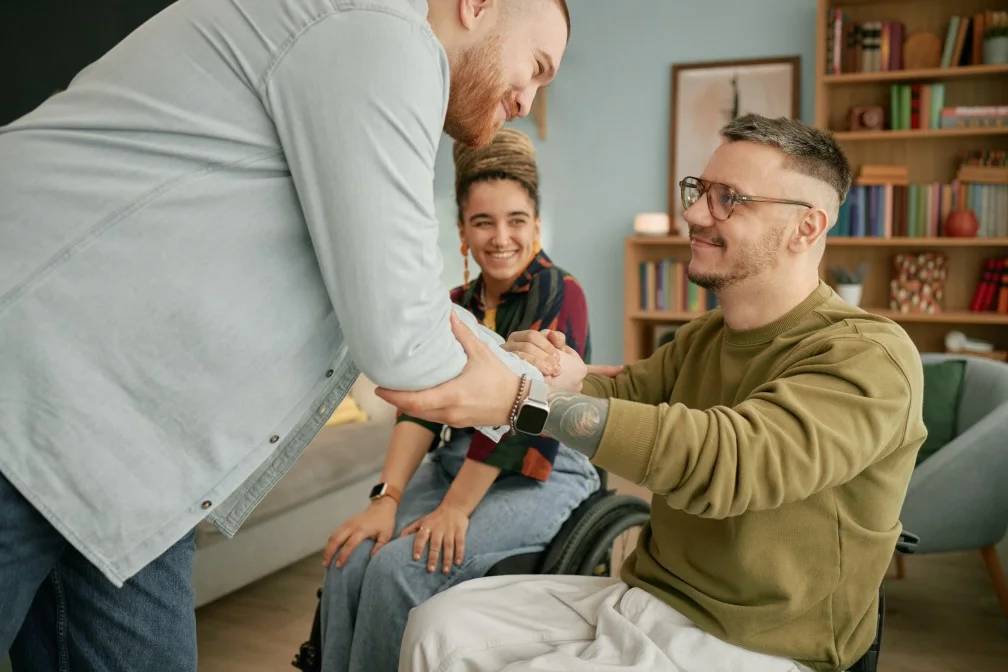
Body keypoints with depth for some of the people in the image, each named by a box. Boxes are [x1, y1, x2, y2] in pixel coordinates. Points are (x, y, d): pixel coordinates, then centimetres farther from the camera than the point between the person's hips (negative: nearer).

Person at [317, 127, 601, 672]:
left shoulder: (559, 294, -9)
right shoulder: (456, 305, 9)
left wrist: (456, 508, -20)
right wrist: (387, 499, -15)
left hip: (539, 476, -5)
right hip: (456, 463, 6)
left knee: (400, 567, -24)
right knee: (348, 559, -16)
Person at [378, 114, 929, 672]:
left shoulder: (870, 358, -20)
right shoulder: (704, 334, 10)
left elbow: (724, 458, -35)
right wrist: (565, 384, -22)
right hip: (643, 596, 7)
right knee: (439, 627, -6)